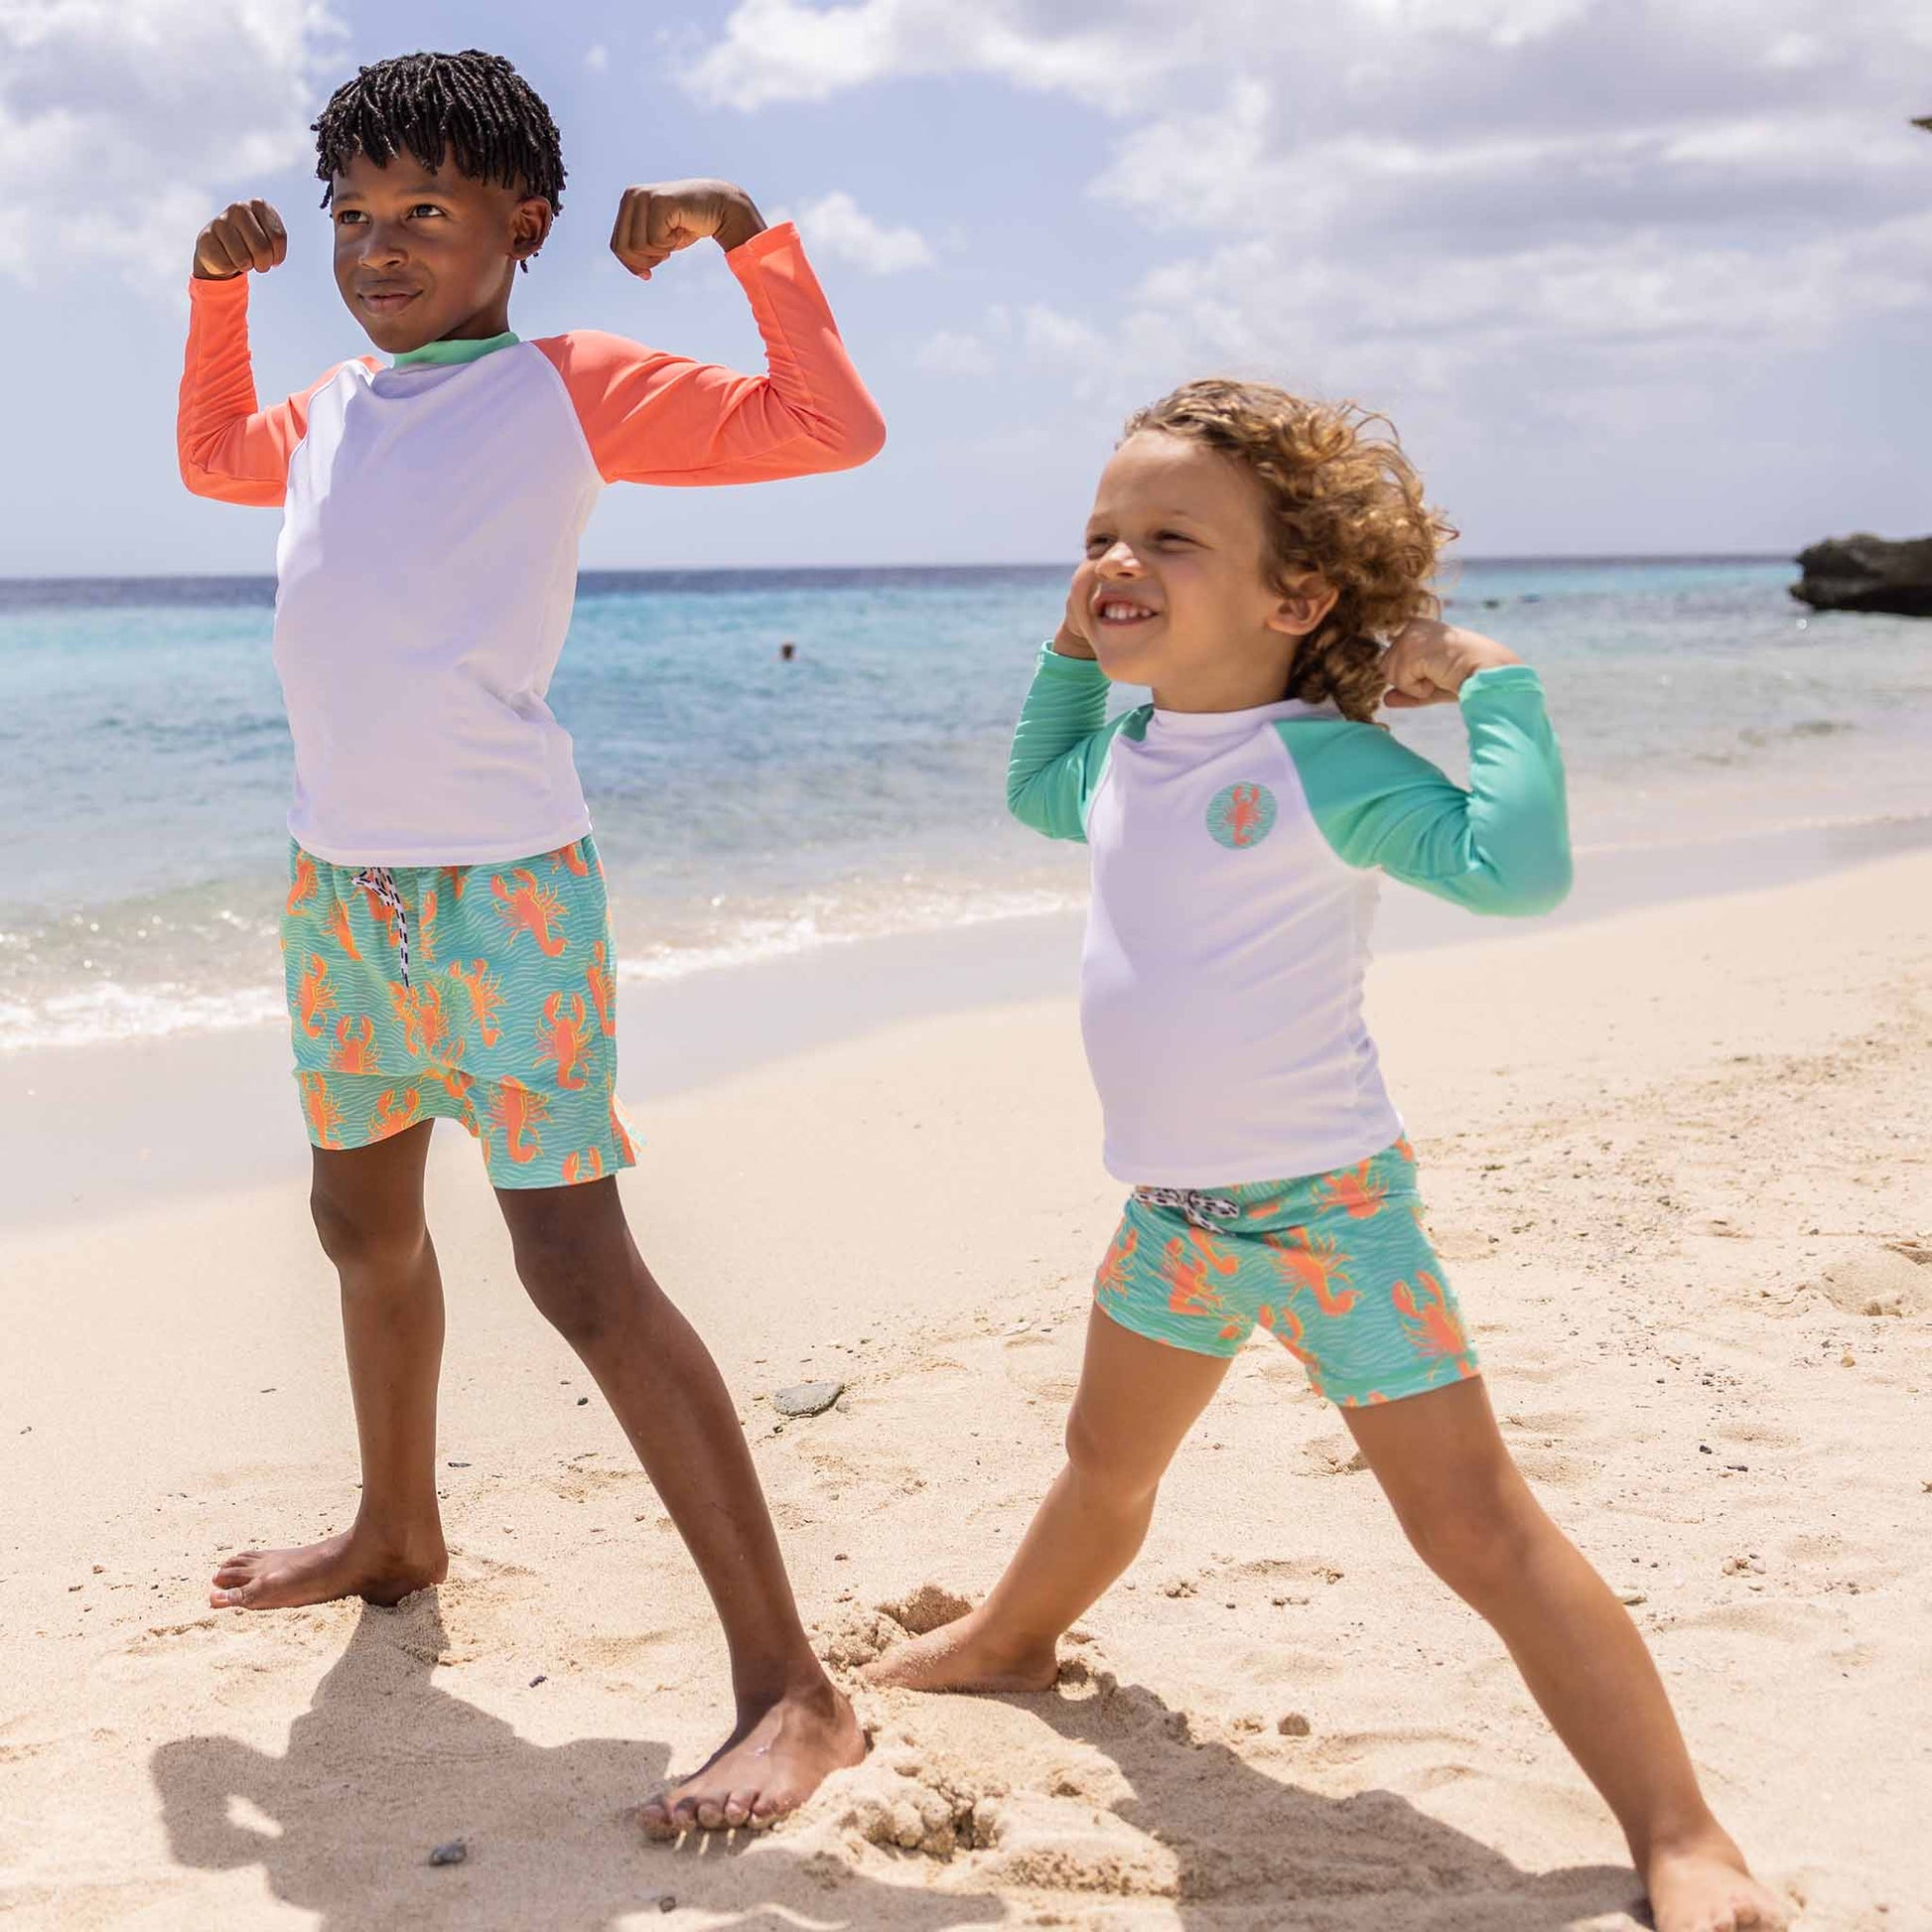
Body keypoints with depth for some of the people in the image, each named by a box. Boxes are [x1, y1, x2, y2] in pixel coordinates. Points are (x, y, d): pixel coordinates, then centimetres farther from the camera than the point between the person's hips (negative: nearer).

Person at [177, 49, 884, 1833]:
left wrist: (743, 231, -11)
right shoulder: (334, 412, 15)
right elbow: (213, 457, 37)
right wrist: (220, 290, 24)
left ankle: (791, 1690, -13)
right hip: (337, 881, 8)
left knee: (577, 1263, -15)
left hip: (503, 884, -8)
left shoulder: (571, 391, -4)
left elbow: (832, 428, -9)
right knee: (365, 1220, 22)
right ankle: (399, 1534, 46)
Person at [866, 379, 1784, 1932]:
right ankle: (1016, 1633, 57)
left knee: (1474, 1521, -9)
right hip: (1173, 1211, 8)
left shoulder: (1324, 764, -20)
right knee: (1109, 1461, 30)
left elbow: (1518, 867, -33)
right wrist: (1072, 650, 16)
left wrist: (1494, 679, -26)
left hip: (1324, 1204, -8)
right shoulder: (1129, 754, 5)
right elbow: (1036, 787, 30)